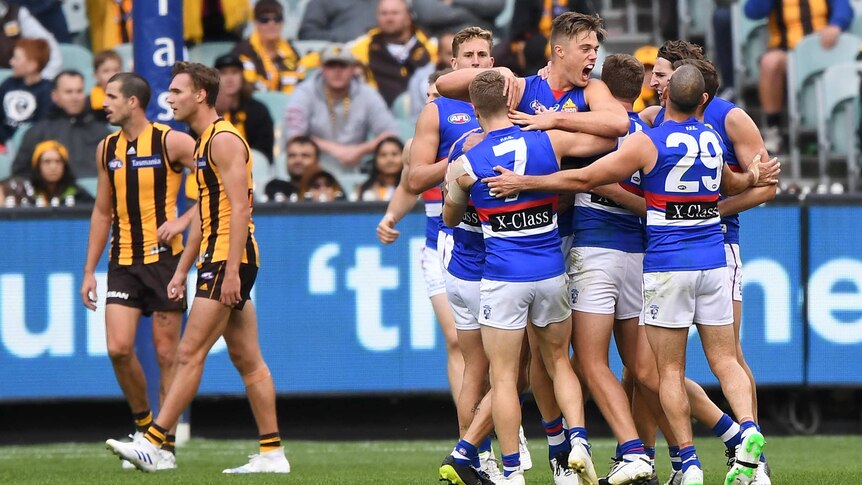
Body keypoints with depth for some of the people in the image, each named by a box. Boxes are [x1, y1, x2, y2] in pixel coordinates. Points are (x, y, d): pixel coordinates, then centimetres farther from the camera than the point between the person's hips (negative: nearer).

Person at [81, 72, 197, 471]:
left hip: (164, 258, -4)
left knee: (166, 354, -1)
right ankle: (143, 425, 14)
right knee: (118, 348, -8)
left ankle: (167, 445, 4)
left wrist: (183, 220, -16)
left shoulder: (171, 142, -7)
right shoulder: (107, 149, 10)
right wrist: (89, 270, 14)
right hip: (123, 261, 4)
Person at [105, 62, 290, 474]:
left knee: (190, 353, -11)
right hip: (217, 259, 10)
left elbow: (239, 208, -19)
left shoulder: (224, 140, -12)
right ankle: (272, 452, 8)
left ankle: (152, 444, -14)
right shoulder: (204, 142, 19)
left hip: (229, 259, -10)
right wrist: (182, 270, 22)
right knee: (247, 360, 8)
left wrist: (231, 270, -24)